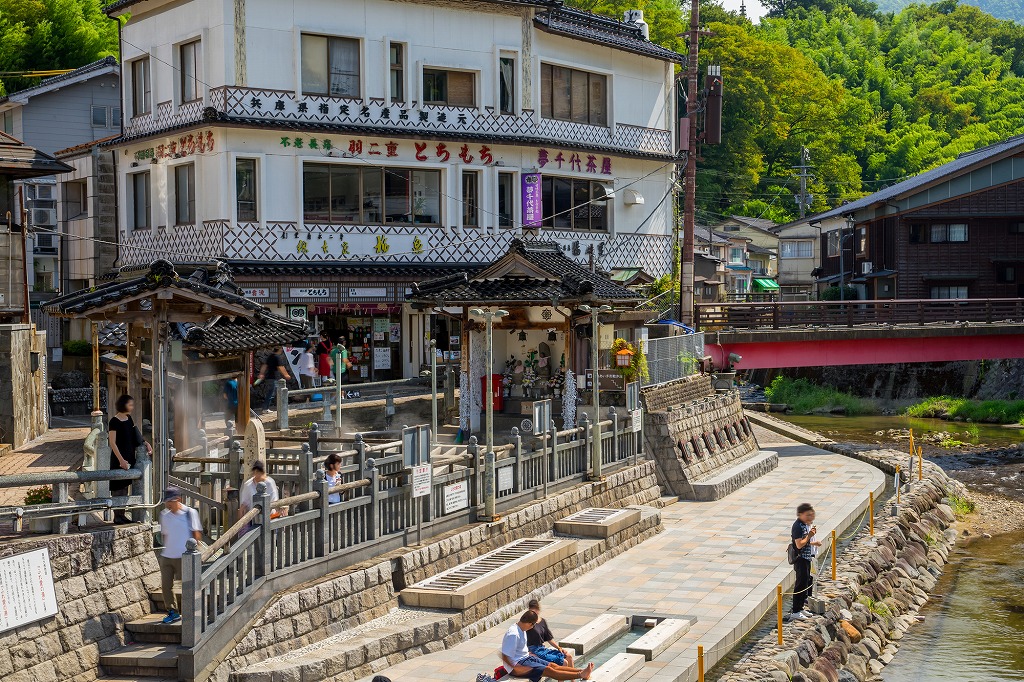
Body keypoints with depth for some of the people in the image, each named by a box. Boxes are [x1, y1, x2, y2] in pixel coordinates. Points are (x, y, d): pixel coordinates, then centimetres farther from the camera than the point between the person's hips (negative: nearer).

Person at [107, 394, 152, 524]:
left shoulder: (129, 419, 9)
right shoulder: (114, 421, -13)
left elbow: (136, 435, 22)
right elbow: (112, 443, -15)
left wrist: (145, 443, 5)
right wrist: (121, 460, -19)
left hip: (129, 457, 8)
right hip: (119, 458, -8)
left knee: (125, 486, 11)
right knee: (118, 487, -3)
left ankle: (122, 514, 18)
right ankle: (117, 516, 2)